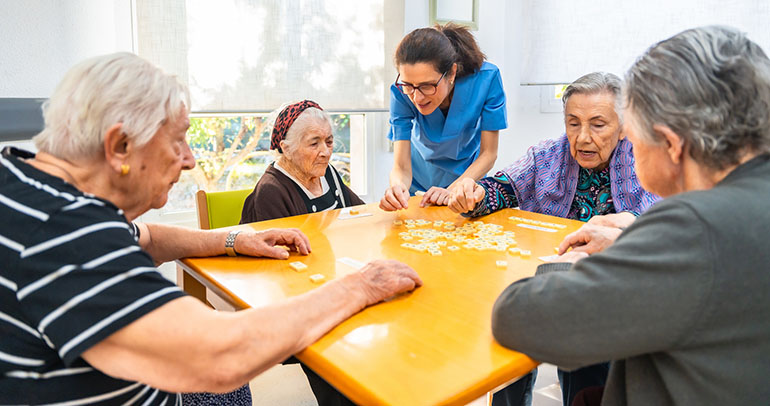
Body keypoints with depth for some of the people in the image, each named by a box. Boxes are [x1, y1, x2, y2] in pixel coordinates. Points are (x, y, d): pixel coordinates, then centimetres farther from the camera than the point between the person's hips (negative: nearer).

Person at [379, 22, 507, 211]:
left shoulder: (486, 79, -27)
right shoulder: (401, 93, -25)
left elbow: (488, 153, -19)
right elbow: (401, 167, -24)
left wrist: (452, 191, -34)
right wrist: (397, 186, -47)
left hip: (467, 176, -1)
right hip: (419, 183, 1)